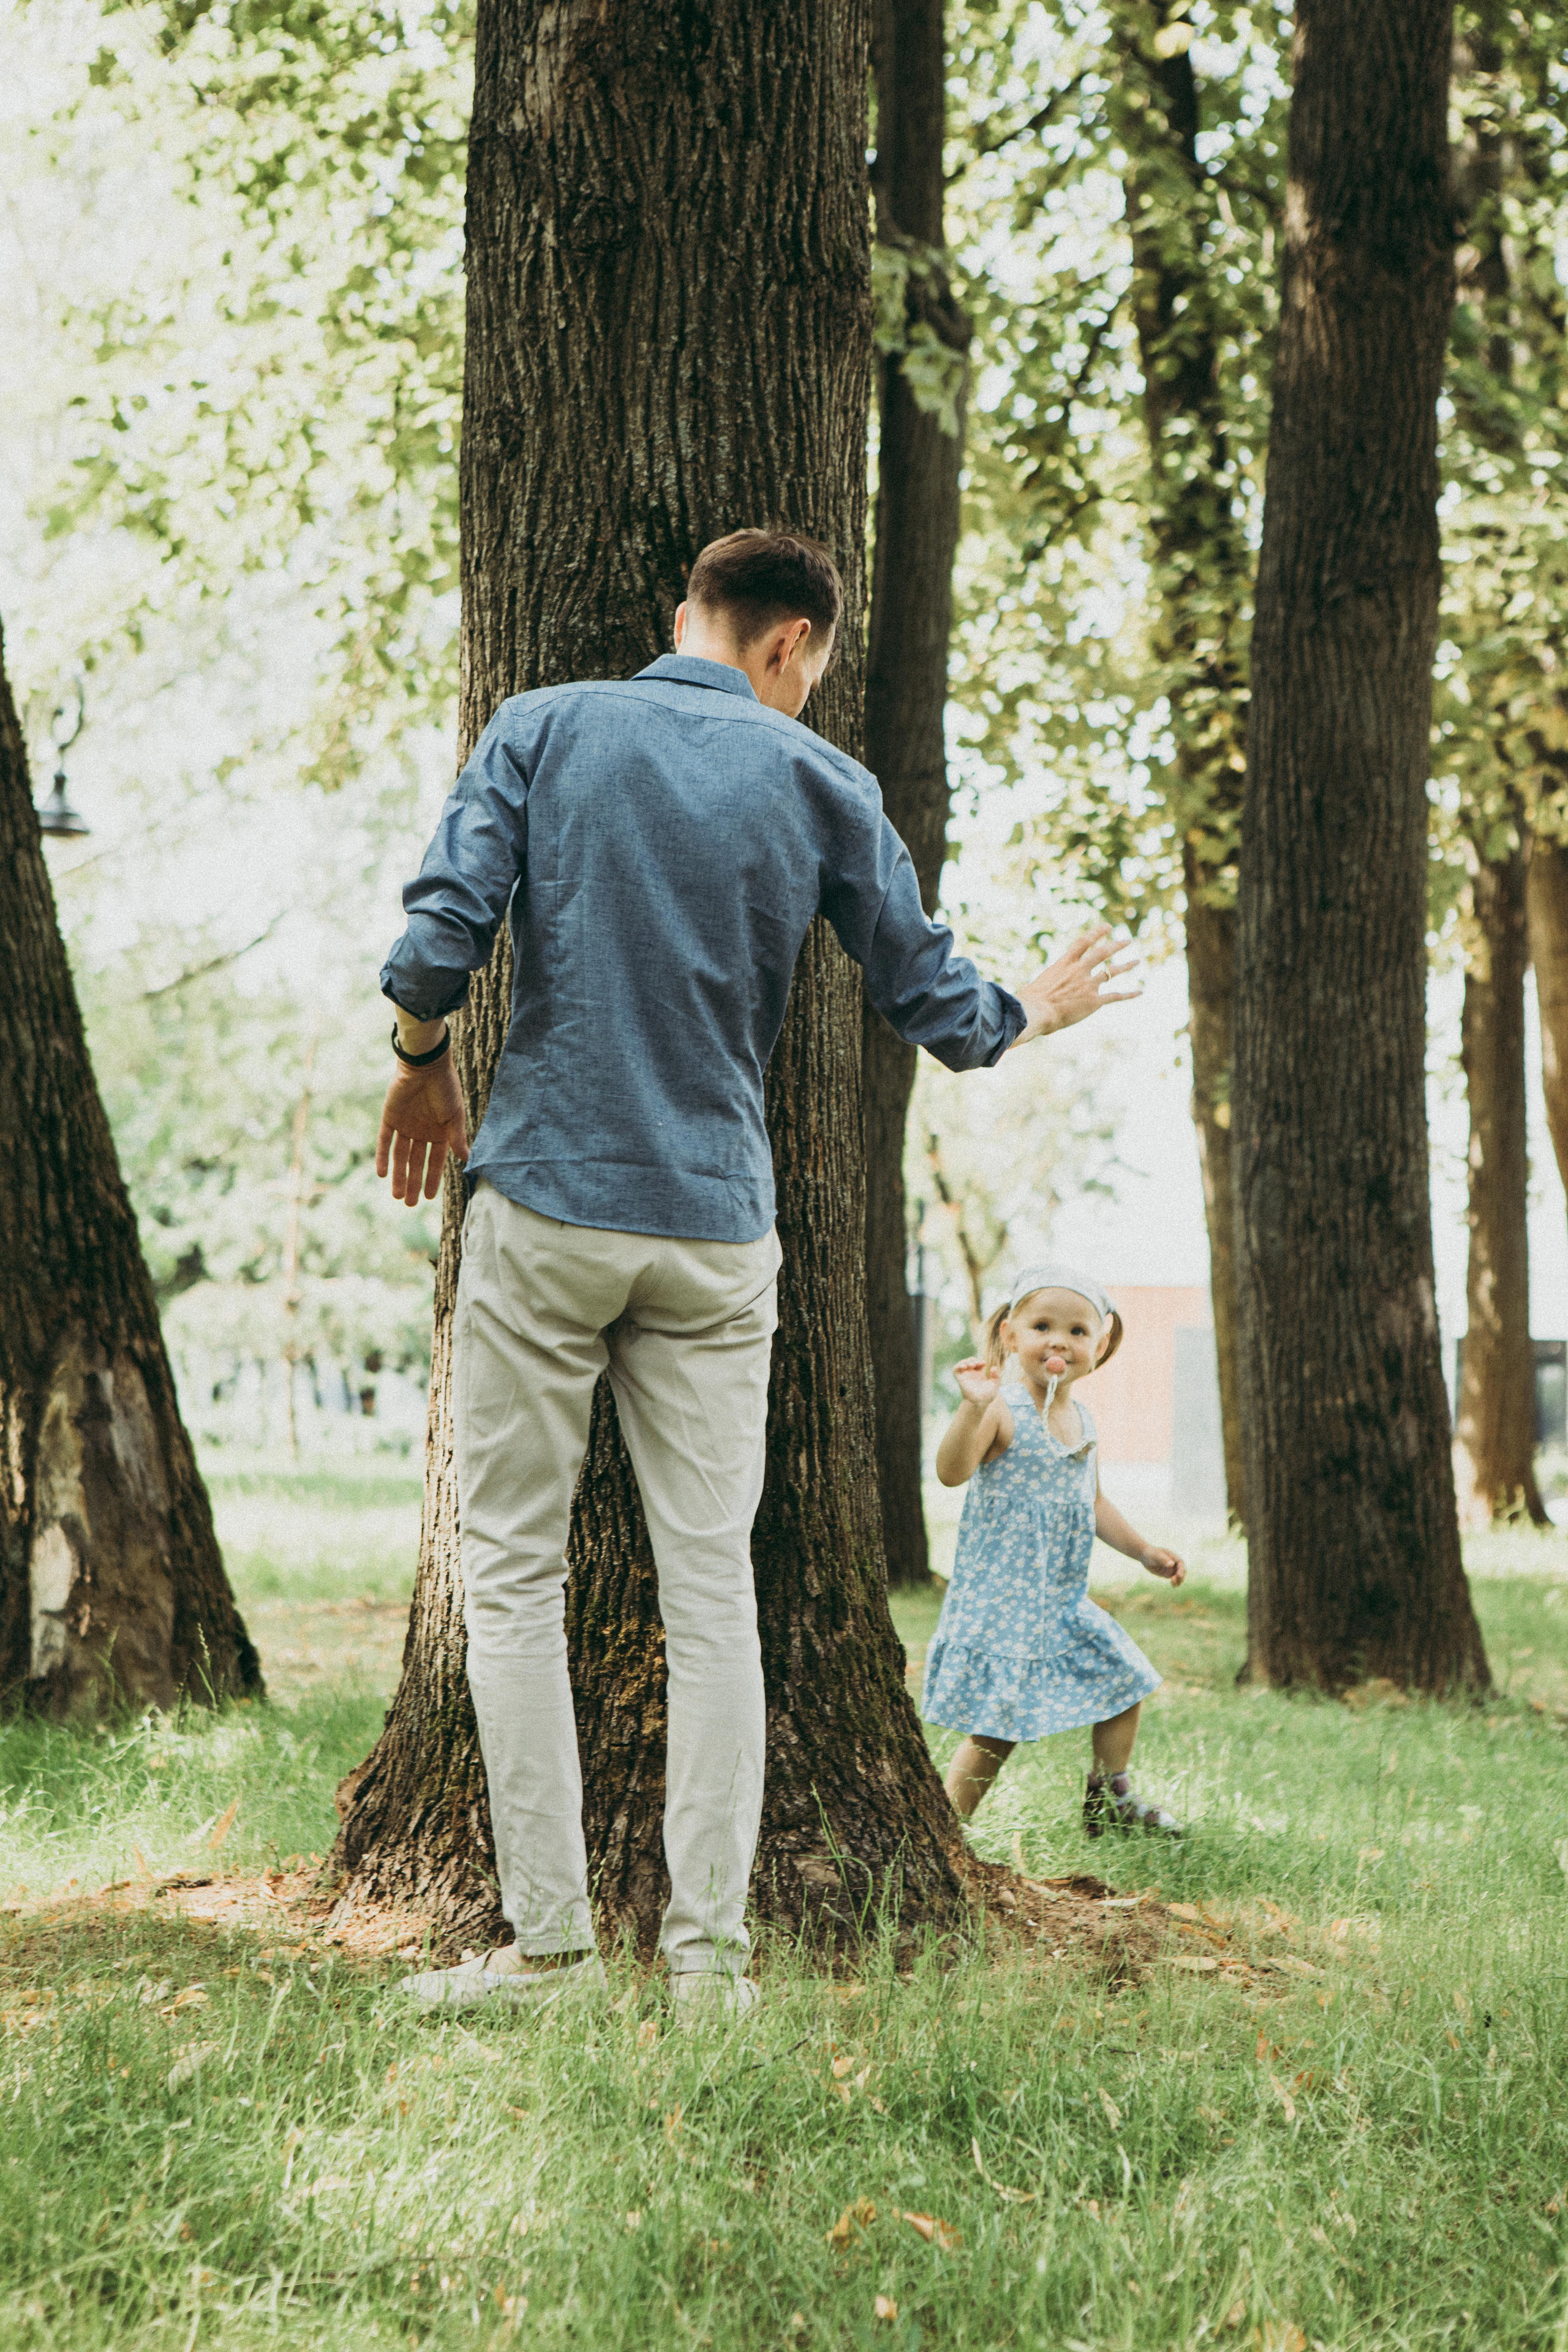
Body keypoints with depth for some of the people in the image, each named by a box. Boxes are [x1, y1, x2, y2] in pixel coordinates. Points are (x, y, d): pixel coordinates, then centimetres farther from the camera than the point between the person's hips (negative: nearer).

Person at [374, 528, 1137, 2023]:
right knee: (712, 1588, 5)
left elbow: (441, 934, -9)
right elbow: (933, 1004, 8)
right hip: (717, 1228, 1)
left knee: (513, 1571, 5)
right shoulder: (821, 786, 4)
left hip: (547, 1208, -1)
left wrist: (422, 1072, 10)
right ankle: (709, 1955, 5)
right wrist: (1034, 1011, 29)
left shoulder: (541, 728, 1)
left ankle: (549, 1942, 2)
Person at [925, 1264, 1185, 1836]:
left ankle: (1110, 1800, 33)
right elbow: (952, 1471, -31)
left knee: (1124, 1682, 17)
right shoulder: (1004, 1411, -15)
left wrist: (1142, 1550, 19)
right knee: (995, 1728, -9)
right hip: (1002, 1596, -8)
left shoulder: (1080, 1420, 10)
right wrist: (974, 1407, -44)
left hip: (1065, 1599, 8)